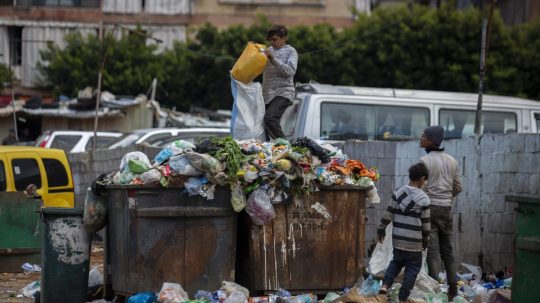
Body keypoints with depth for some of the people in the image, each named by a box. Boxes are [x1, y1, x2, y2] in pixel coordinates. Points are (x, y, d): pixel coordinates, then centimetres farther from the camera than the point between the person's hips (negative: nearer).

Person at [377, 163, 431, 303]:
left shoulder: (398, 193, -1)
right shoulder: (424, 199, -11)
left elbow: (389, 213, 4)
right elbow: (425, 223, -5)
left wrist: (382, 228, 17)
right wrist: (426, 240, 8)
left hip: (398, 240, 4)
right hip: (414, 243, -4)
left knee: (396, 262, 24)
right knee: (412, 268, 8)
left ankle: (385, 285, 7)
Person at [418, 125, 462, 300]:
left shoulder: (425, 161, -12)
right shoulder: (451, 161, 8)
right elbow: (458, 187, 13)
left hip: (429, 207, -6)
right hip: (446, 208, 6)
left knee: (433, 251, -4)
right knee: (447, 250, 13)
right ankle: (452, 289, 16)